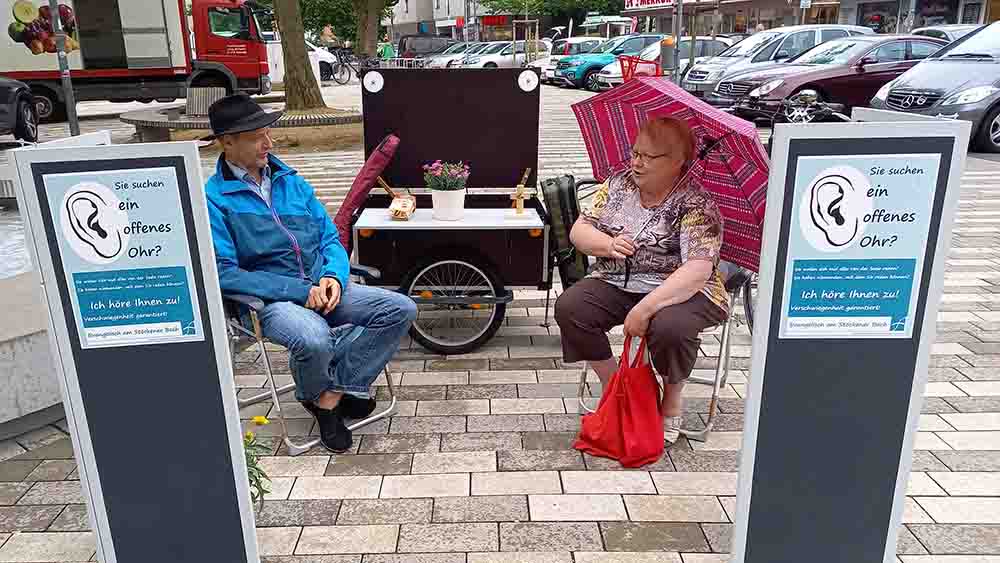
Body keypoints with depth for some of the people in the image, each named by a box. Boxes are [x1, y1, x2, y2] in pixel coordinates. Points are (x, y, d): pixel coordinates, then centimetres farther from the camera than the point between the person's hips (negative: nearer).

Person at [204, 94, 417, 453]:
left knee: (401, 310, -9)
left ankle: (332, 392, -4)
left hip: (320, 287, 6)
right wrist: (300, 290, -18)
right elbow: (224, 274, -13)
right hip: (268, 300, -6)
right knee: (314, 339, -37)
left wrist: (333, 276, -10)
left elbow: (330, 238, 13)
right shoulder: (213, 199, -5)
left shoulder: (290, 181, 13)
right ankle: (317, 394, 2)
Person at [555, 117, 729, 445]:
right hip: (615, 283, 5)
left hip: (680, 291, -5)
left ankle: (672, 401, -3)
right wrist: (608, 244, -17)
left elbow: (698, 270, -25)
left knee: (669, 328, -36)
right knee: (568, 308, -20)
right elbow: (579, 231, 5)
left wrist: (645, 308, -33)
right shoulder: (618, 184, 5)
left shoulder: (697, 204, -14)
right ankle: (612, 385, 0)